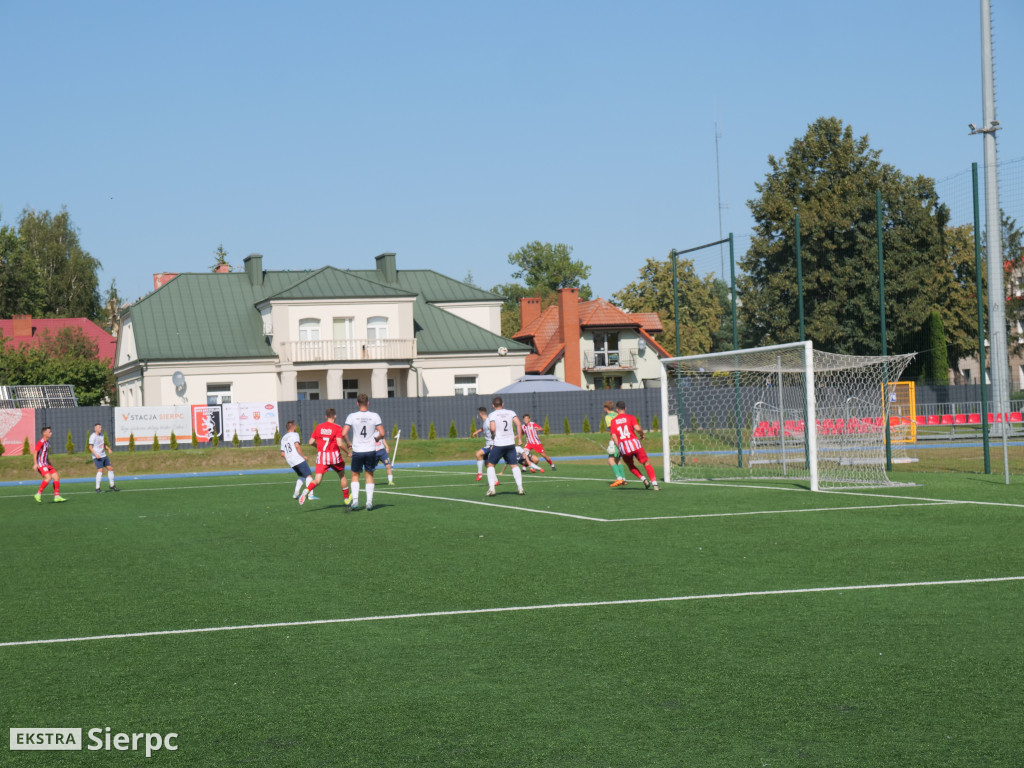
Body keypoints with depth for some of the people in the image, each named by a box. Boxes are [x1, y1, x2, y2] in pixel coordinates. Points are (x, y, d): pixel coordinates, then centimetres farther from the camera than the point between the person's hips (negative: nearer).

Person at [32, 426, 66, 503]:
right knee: (48, 477, -26)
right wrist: (35, 464, -24)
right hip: (40, 464, -9)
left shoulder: (47, 442, 15)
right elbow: (35, 453, -17)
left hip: (46, 464, 9)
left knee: (57, 477, 3)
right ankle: (38, 494, -17)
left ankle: (57, 496, 8)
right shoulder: (41, 442, -12)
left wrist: (49, 463, 29)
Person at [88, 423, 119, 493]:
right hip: (97, 457, -8)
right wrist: (96, 454, -25)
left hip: (104, 455, 8)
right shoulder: (93, 436, -11)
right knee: (100, 470, -16)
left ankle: (112, 486, 21)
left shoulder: (101, 435, 13)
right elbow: (90, 447, -13)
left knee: (110, 468, 8)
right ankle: (97, 488, -11)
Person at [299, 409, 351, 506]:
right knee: (342, 475, 22)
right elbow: (339, 443, -15)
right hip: (334, 455, -2)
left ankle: (306, 491, -35)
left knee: (317, 480, -5)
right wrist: (348, 452, 0)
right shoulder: (337, 428, -6)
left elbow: (311, 442, 4)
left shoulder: (318, 427, 6)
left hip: (321, 455, 2)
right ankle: (346, 498, 30)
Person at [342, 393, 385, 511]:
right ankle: (369, 501, 6)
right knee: (369, 475, 13)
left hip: (357, 451, -1)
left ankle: (355, 500, 1)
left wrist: (349, 443, 8)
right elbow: (382, 433, -7)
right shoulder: (374, 416, -4)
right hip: (371, 450, 1)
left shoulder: (352, 416, -5)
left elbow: (344, 434, -10)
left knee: (355, 475, 14)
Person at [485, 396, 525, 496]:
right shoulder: (511, 413, 7)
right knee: (514, 465, 9)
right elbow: (519, 424, -5)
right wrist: (519, 438, 0)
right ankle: (520, 488, -1)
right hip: (511, 443, 3)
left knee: (490, 464, 10)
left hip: (498, 443, -3)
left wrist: (492, 436, 4)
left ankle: (491, 488, 0)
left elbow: (492, 428, -16)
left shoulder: (492, 415, -3)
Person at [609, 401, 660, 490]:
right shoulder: (630, 417, 4)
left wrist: (619, 447, 8)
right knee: (646, 463, 4)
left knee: (631, 466, 23)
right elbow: (637, 428, -11)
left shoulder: (613, 421, 10)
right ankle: (654, 484, -9)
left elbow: (613, 436, 1)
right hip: (634, 443, -2)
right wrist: (642, 434, 8)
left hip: (623, 447, 2)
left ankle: (644, 479, 3)